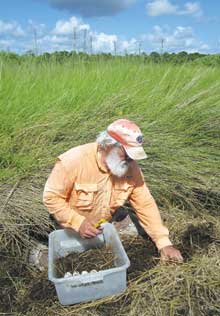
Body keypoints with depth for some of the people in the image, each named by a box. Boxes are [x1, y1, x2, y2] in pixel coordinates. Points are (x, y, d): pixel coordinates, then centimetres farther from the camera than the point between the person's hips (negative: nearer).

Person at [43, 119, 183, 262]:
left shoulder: (131, 168, -20)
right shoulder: (74, 160, -31)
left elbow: (145, 204, -15)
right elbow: (51, 197, -22)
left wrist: (164, 243, -19)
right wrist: (78, 223, -31)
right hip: (72, 228, -3)